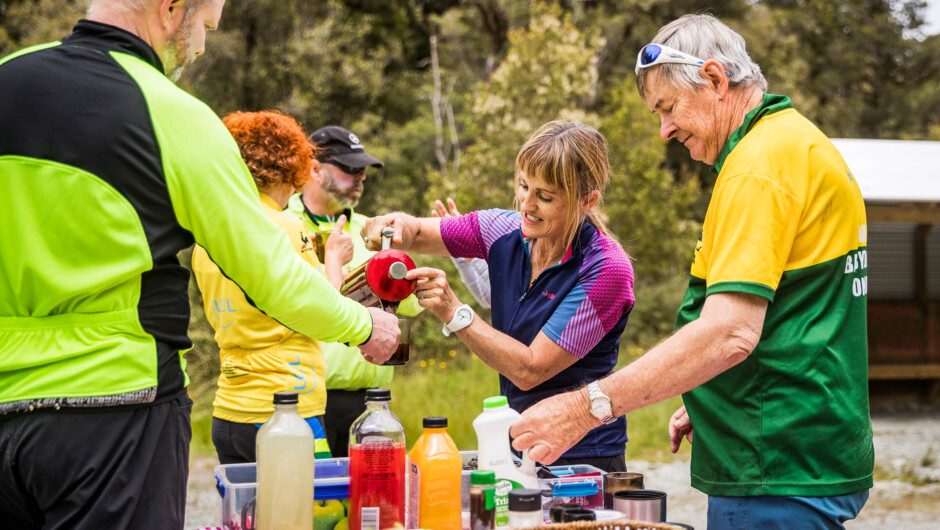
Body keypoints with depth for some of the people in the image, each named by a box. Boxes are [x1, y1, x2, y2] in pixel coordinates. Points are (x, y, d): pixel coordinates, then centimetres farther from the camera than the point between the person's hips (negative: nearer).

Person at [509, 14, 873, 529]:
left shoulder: (761, 164, -17)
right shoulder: (803, 143, 17)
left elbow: (730, 333, -28)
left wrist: (584, 409, -27)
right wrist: (707, 403, 20)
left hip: (779, 477, -10)